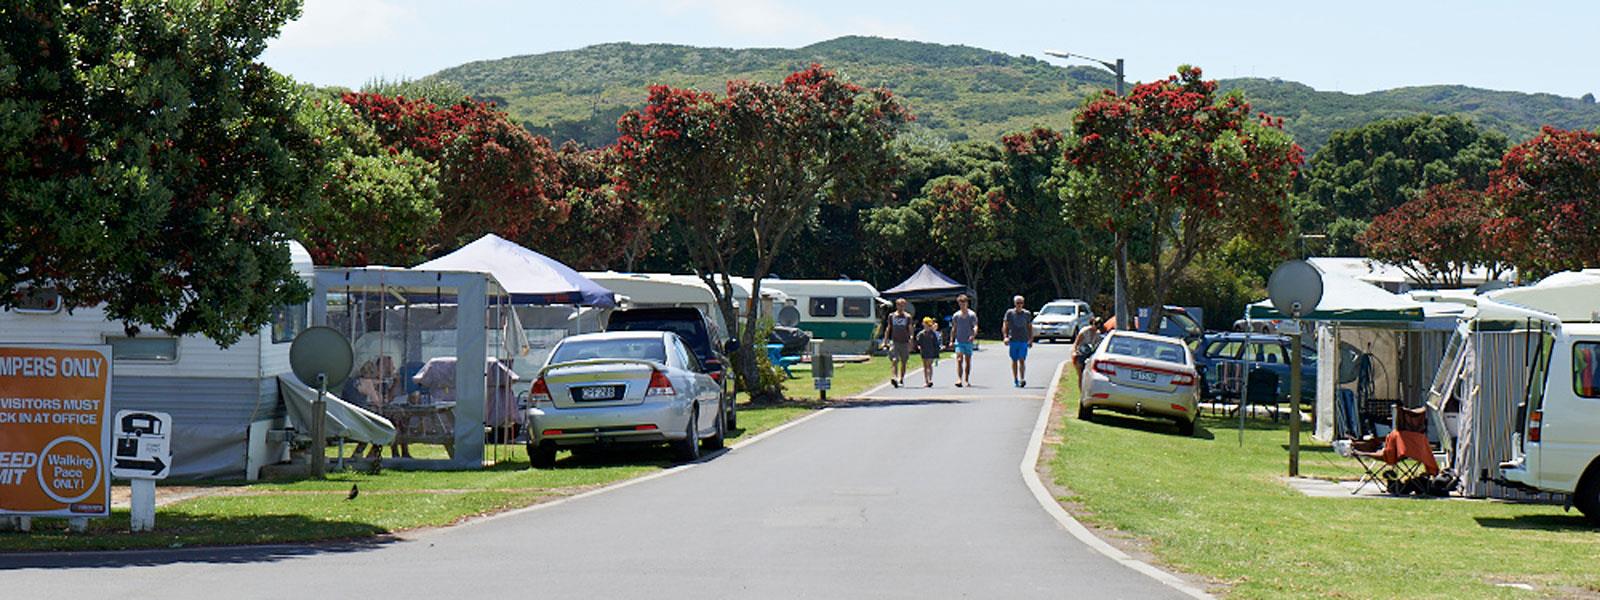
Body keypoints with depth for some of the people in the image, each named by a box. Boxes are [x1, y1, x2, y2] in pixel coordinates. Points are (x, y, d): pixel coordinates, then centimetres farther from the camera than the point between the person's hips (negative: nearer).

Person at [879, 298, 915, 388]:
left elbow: (910, 330, 3)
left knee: (903, 362, 8)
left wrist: (911, 342, -7)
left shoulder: (907, 316, 4)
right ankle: (893, 378, -26)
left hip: (904, 342, 1)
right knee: (894, 361, -14)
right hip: (894, 341, -1)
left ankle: (901, 378, 22)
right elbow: (888, 329, 13)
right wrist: (885, 341, 9)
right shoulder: (892, 316, 7)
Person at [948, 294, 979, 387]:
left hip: (969, 341, 0)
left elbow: (975, 326, -9)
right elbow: (954, 328, 13)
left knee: (968, 361, 7)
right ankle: (959, 379, -23)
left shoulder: (972, 314, -1)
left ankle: (966, 380, 17)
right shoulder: (956, 315, 6)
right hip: (959, 341, 0)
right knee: (959, 359, -14)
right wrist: (951, 340, 9)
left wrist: (974, 335, -28)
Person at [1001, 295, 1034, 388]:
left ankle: (1022, 379, -16)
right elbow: (1005, 326, 4)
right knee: (1014, 360, 6)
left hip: (1024, 341, 0)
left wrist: (1031, 340, 9)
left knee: (1022, 360, -10)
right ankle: (1015, 380, 14)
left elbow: (1030, 327, 15)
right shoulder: (1009, 313, 4)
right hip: (1013, 341, 0)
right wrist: (1005, 337, -9)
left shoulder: (1027, 314, 9)